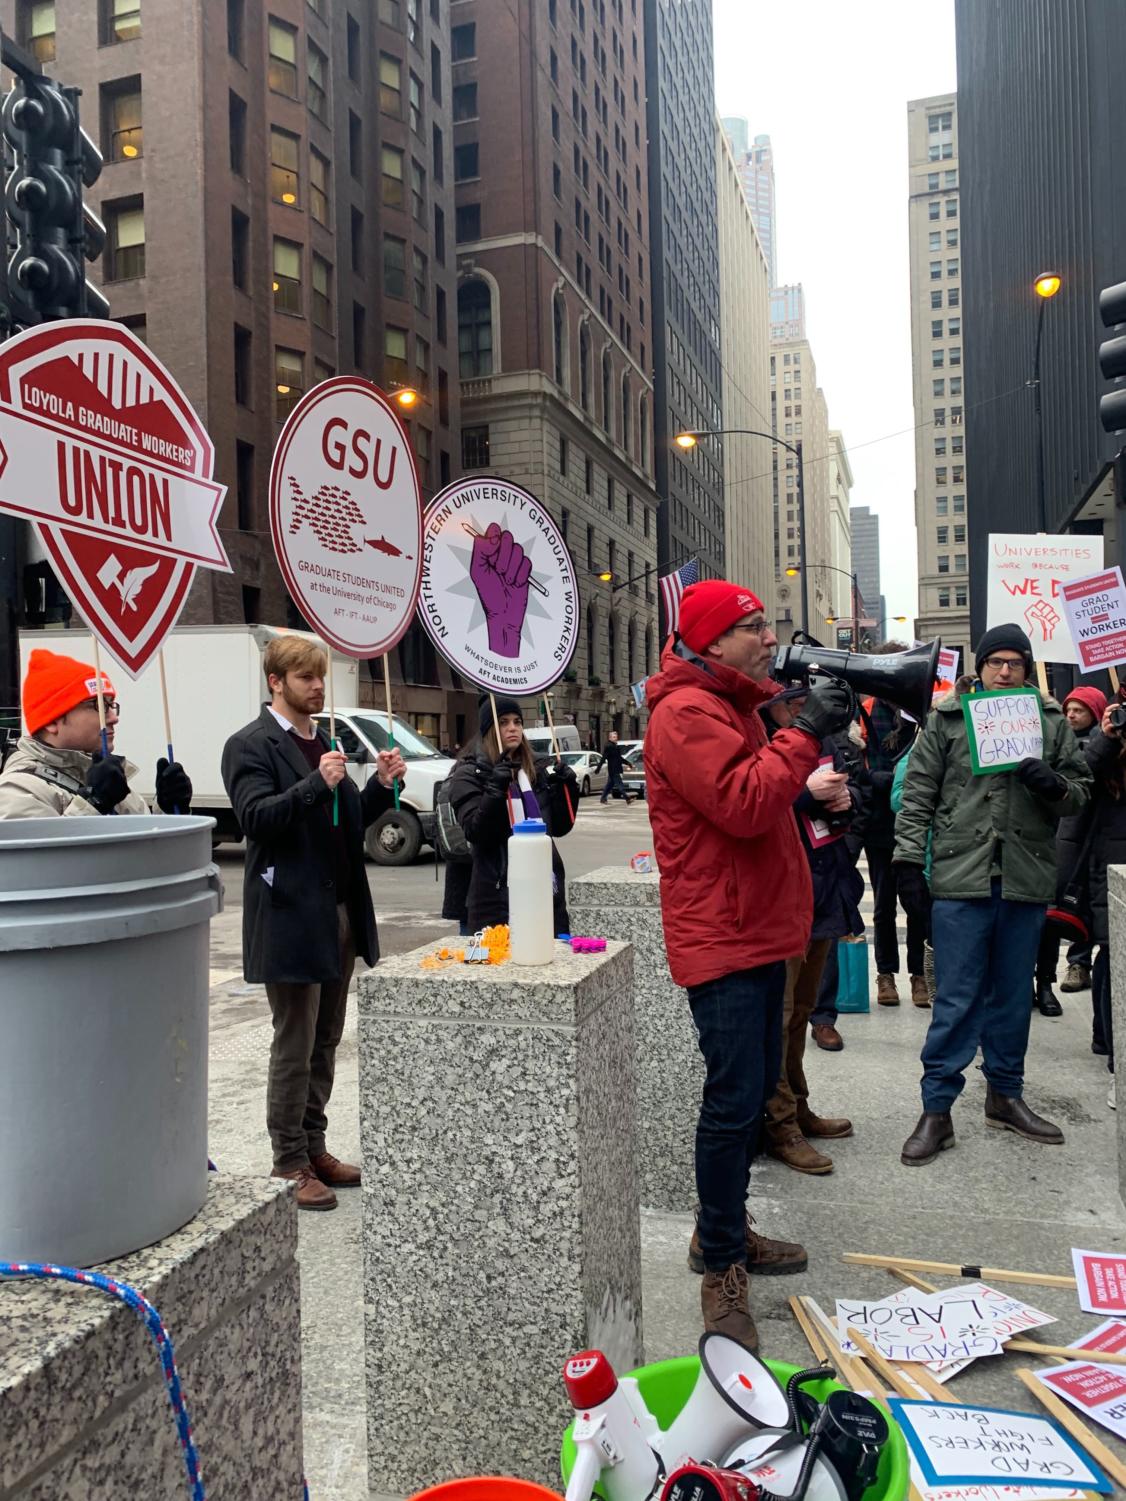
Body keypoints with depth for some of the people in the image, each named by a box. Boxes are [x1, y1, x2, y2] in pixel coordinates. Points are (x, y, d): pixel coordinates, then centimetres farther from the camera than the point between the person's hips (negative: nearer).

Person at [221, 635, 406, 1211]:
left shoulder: (322, 741, 17)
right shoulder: (251, 746, -7)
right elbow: (256, 817, -20)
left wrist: (381, 786, 1)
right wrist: (317, 784, -29)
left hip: (340, 913, 8)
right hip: (291, 916, -8)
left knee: (324, 1043, 14)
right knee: (294, 1047, 1)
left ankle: (314, 1147, 27)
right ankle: (290, 1164, 14)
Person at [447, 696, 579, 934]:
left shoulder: (538, 768, 13)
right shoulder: (469, 774, -1)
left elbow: (560, 828, 13)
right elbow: (475, 832, -12)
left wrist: (567, 788, -1)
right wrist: (496, 788, -23)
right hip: (497, 895, -5)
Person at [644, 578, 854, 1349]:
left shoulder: (734, 705, 18)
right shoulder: (687, 712, -16)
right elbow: (743, 803, -27)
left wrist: (816, 736, 10)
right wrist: (804, 735, -19)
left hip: (758, 931, 11)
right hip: (721, 937, -11)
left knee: (753, 1090, 18)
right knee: (734, 1099, -6)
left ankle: (725, 1231, 34)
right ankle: (722, 1269, 8)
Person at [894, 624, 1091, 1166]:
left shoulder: (1051, 721, 9)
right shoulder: (947, 718, 2)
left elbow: (1080, 791, 12)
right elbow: (918, 792, 1)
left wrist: (1054, 785, -11)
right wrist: (909, 856, -5)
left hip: (1026, 880, 3)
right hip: (961, 877, -3)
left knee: (1013, 996, 15)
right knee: (956, 999, 0)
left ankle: (1005, 1095, 31)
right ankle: (936, 1111, 9)